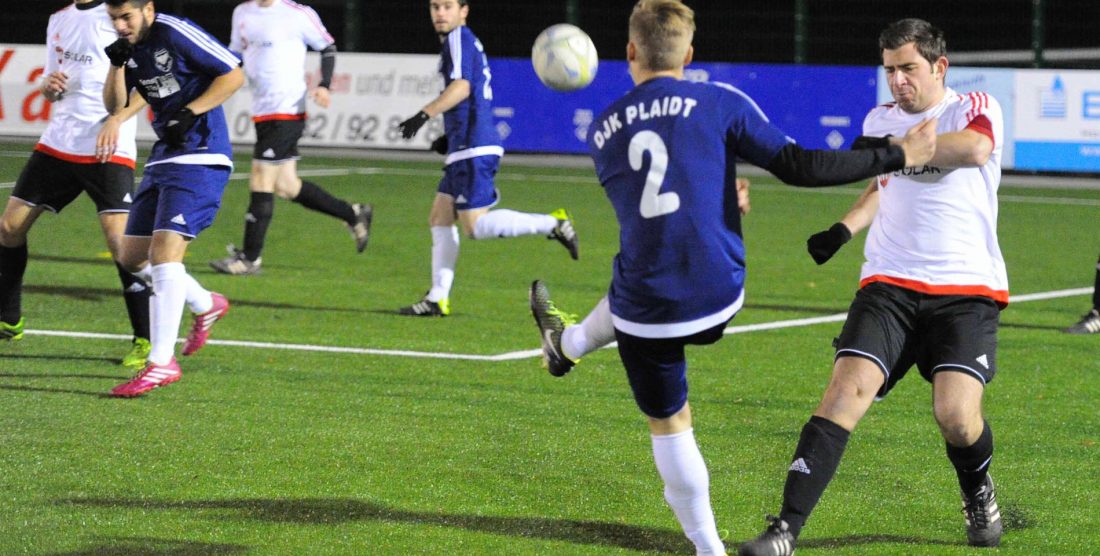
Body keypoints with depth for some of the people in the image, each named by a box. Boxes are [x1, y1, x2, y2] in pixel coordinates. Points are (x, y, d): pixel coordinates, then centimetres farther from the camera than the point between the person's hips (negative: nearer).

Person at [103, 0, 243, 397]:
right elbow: (115, 107, 8)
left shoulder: (175, 34, -15)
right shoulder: (130, 46, 8)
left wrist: (189, 113, -18)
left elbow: (234, 75, -12)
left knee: (164, 252, -19)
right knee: (133, 258, 12)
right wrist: (117, 65, -7)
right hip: (164, 158, 9)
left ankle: (162, 362, -18)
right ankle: (206, 305, 34)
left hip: (200, 159, -9)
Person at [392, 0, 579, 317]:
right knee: (439, 219, 11)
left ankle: (552, 224, -11)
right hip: (465, 149, 10)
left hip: (473, 150, -10)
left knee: (474, 226, -13)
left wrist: (423, 115, -26)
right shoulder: (468, 42, 21)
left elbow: (461, 87, -21)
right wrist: (451, 137, 26)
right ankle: (437, 299, 12)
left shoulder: (459, 38, -8)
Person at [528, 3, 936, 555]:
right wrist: (897, 156, -4)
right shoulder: (719, 103, -8)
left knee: (668, 423, 19)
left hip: (648, 311, -1)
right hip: (718, 301, 1)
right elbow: (796, 165, -11)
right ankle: (568, 343, 62)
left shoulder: (603, 130, 2)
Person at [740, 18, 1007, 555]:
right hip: (890, 284, 3)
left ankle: (979, 493, 18)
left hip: (966, 289, -3)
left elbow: (973, 149, -27)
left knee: (956, 414, -19)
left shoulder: (975, 108, -2)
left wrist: (894, 147, -28)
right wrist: (844, 228, 16)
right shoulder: (880, 120, 14)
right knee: (847, 389, -17)